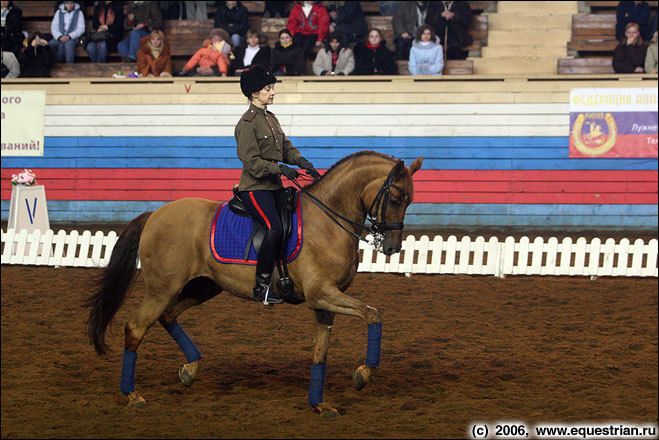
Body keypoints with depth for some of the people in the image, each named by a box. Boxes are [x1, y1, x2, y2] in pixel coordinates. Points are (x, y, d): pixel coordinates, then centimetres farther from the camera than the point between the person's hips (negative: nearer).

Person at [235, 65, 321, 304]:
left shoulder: (271, 119, 17)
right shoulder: (247, 123, -10)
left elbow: (286, 148, 18)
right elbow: (252, 161, -16)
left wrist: (302, 162, -2)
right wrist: (281, 169, -22)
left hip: (274, 186, 9)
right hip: (255, 186, -9)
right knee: (274, 228, -25)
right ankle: (261, 286, -19)